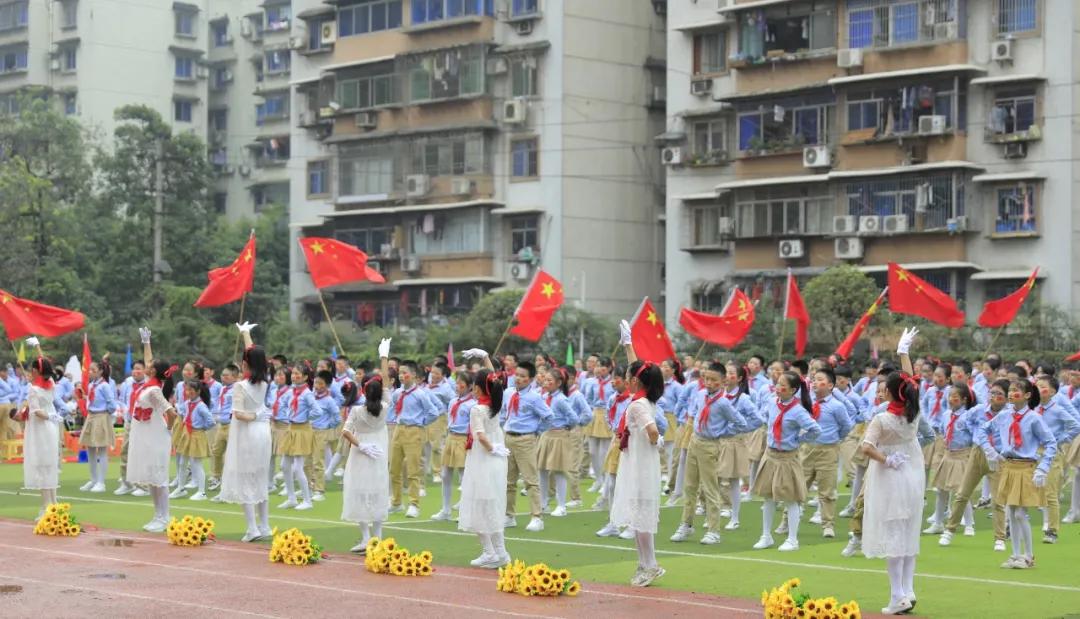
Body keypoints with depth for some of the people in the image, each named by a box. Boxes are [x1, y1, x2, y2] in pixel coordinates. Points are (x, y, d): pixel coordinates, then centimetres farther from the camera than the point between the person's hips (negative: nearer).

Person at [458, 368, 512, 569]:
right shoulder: (495, 405, 3)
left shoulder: (477, 410, -17)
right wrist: (485, 358, 20)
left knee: (480, 508, 1)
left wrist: (492, 448, -13)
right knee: (494, 508, 14)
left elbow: (481, 436, -30)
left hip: (482, 462, -7)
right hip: (496, 463, 7)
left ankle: (489, 553, 1)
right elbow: (494, 382, 20)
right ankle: (500, 552, 16)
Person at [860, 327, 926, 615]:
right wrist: (903, 351, 24)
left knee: (891, 537, -3)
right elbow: (910, 380, 13)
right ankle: (908, 592, 13)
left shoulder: (882, 420, -17)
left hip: (889, 480, -6)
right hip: (913, 478, 6)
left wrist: (886, 460, -16)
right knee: (909, 535, 13)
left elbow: (867, 448, -32)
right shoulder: (913, 413, -2)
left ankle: (898, 597, -5)